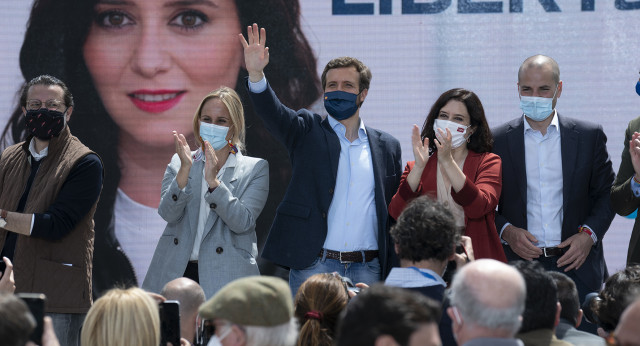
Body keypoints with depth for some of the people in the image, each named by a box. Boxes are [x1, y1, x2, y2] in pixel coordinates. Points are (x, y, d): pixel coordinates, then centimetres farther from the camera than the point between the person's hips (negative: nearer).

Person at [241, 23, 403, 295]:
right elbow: (272, 112, -11)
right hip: (313, 267, -2)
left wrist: (393, 272, 8)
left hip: (367, 272, 2)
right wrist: (256, 73, -30)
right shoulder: (308, 133, 8)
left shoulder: (386, 147, 13)